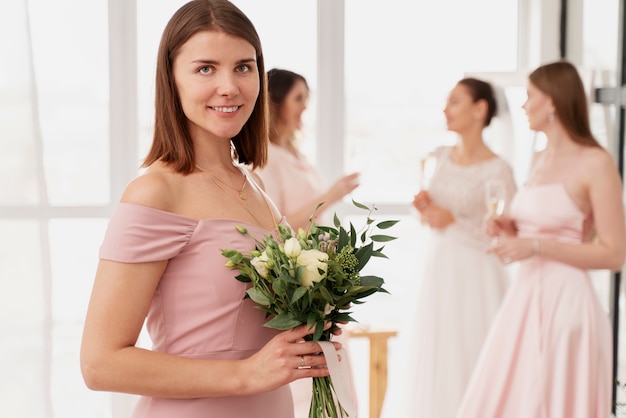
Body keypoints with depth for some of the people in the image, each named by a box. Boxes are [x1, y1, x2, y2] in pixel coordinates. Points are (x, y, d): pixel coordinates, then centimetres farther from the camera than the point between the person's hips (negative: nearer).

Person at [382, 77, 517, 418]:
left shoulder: (497, 170, -12)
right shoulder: (443, 157, 8)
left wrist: (454, 221, -17)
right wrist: (426, 206, -2)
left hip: (474, 278, -6)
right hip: (437, 272, 6)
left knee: (466, 363, 0)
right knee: (431, 362, 11)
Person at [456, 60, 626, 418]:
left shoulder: (596, 164, -10)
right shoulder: (540, 160, 13)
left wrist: (536, 245, -18)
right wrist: (512, 231, 5)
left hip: (566, 303, -7)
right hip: (526, 299, 8)